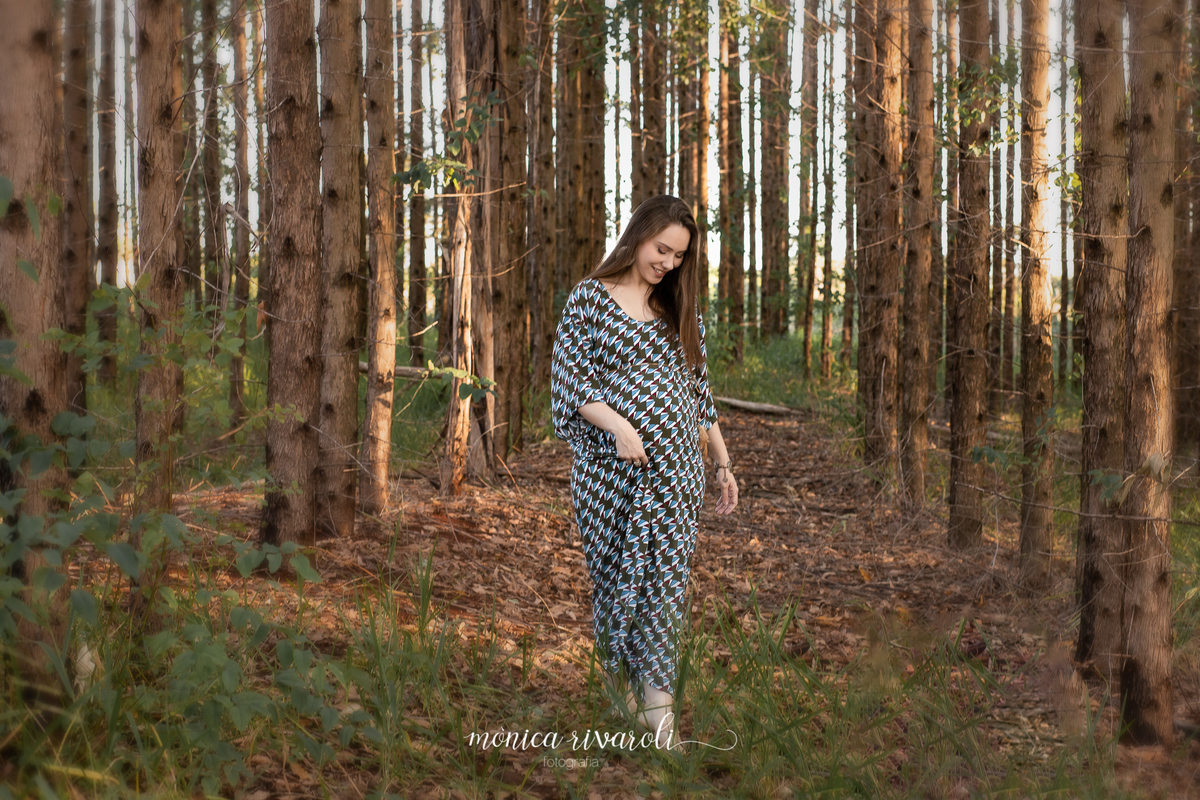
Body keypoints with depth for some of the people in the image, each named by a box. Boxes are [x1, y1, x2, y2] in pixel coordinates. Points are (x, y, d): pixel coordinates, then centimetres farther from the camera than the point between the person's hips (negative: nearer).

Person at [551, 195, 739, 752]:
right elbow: (569, 380, -5)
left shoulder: (679, 311, 14)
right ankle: (620, 680, 19)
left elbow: (699, 391, 17)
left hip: (675, 470, 3)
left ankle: (657, 700, -2)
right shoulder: (589, 298, 1)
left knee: (666, 581, -3)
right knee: (616, 577, 2)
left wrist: (723, 463, 15)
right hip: (610, 470, -3)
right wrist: (619, 426, -18)